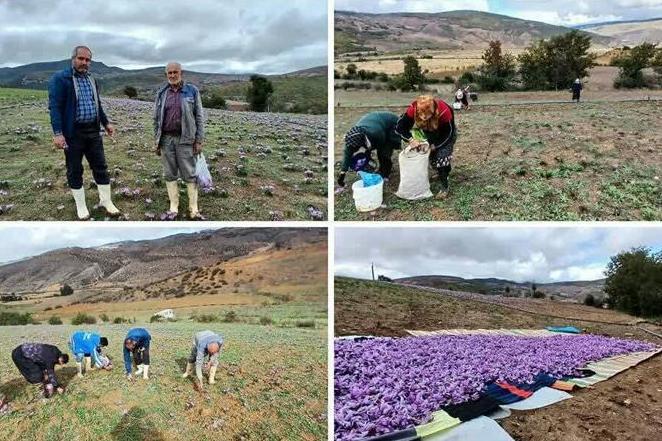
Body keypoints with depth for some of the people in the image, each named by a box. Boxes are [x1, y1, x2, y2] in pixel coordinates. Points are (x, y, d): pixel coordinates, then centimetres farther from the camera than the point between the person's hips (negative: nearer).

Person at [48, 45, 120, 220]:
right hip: (73, 133, -5)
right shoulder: (60, 78, -8)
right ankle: (81, 206, 16)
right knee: (75, 170, 5)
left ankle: (106, 201, 18)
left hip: (93, 131, 6)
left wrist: (106, 123, 17)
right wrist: (57, 133, -21)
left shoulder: (92, 80, 13)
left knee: (100, 167, 7)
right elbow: (55, 107, -14)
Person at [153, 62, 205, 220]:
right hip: (166, 139, 3)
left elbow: (199, 117, -1)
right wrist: (157, 141, 8)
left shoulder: (192, 91, 0)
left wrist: (199, 140, -6)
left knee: (189, 175, -1)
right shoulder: (161, 93, 8)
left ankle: (193, 209, 5)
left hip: (185, 139, -3)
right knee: (170, 174, 7)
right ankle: (173, 207, 15)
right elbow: (156, 119, 12)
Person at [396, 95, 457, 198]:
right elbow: (400, 127, -22)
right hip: (430, 133, 4)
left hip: (447, 133, -4)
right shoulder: (413, 109, -34)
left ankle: (445, 187, -5)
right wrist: (411, 140, -33)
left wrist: (434, 146, -26)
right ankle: (441, 173, 32)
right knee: (431, 156, 2)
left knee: (442, 157, -16)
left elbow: (448, 134, -25)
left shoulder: (444, 111, -41)